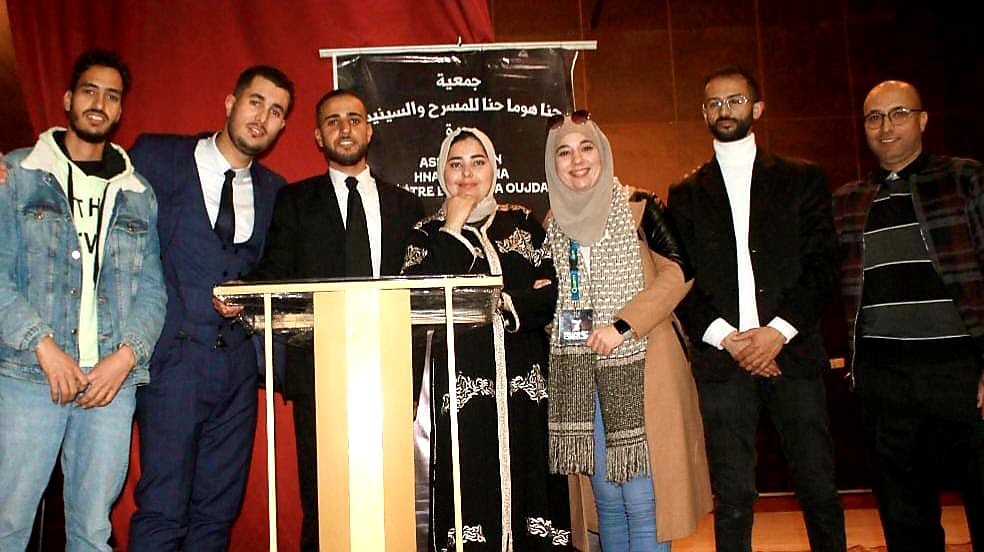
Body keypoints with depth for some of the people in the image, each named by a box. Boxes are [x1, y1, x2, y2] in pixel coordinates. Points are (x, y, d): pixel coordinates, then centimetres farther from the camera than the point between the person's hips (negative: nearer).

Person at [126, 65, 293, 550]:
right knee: (162, 513, 0)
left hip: (238, 363, 4)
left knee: (218, 513, 11)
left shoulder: (273, 190, 12)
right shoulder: (156, 157, 1)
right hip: (174, 358, -4)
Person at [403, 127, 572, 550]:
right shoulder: (427, 234, 9)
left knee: (527, 478, 1)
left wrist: (501, 305, -10)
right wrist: (452, 230, -4)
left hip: (523, 381, 1)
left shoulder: (522, 223, 12)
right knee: (470, 486, -4)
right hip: (461, 384, -1)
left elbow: (550, 294, 3)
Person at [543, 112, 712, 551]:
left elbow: (678, 272, -12)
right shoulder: (553, 224, 13)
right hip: (578, 373, 5)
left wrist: (623, 325, -19)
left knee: (641, 500, -4)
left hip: (636, 367, -4)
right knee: (605, 499, 11)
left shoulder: (637, 207, -3)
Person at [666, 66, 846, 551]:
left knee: (818, 488, 3)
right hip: (721, 359, 0)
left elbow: (823, 262, 4)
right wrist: (725, 338, -7)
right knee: (732, 497, 2)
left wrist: (779, 330, -9)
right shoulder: (686, 194, 14)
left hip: (792, 351, 0)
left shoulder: (802, 179, 12)